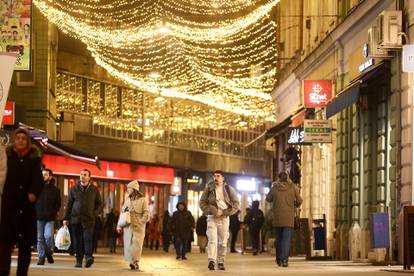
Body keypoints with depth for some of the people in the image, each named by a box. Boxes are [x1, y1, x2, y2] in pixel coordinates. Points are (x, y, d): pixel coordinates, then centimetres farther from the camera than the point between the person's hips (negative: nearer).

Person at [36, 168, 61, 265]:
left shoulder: (55, 190, 6)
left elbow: (58, 204, 12)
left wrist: (53, 213, 0)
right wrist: (34, 213, 0)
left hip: (49, 218, -1)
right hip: (39, 217, 1)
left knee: (48, 236, -15)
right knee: (40, 238, 2)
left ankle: (49, 252, 8)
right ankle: (41, 256, 9)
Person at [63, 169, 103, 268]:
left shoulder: (94, 190, 10)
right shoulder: (74, 189, 10)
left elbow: (99, 204, 14)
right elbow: (68, 204, 11)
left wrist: (95, 213, -2)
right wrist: (65, 218, 5)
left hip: (89, 220, -1)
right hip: (76, 219, 1)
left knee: (88, 239, -16)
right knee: (77, 241, 1)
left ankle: (89, 257, -23)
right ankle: (78, 260, 5)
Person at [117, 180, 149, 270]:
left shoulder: (142, 199, 0)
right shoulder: (127, 200, 16)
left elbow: (146, 214, -4)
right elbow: (122, 212, 16)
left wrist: (140, 223, -15)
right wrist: (119, 225, 9)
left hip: (138, 227, -5)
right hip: (128, 226, 5)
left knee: (136, 245, -11)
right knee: (128, 245, -1)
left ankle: (135, 262, -10)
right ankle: (131, 261, 3)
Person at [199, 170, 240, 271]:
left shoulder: (229, 189, 3)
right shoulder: (209, 188, 4)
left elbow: (236, 204, 4)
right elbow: (202, 202, 5)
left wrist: (226, 212, -8)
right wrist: (211, 211, -9)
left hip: (224, 218, 1)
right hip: (212, 217, -1)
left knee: (223, 242, 3)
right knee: (212, 240, -15)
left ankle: (221, 262, 11)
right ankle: (211, 261, -26)